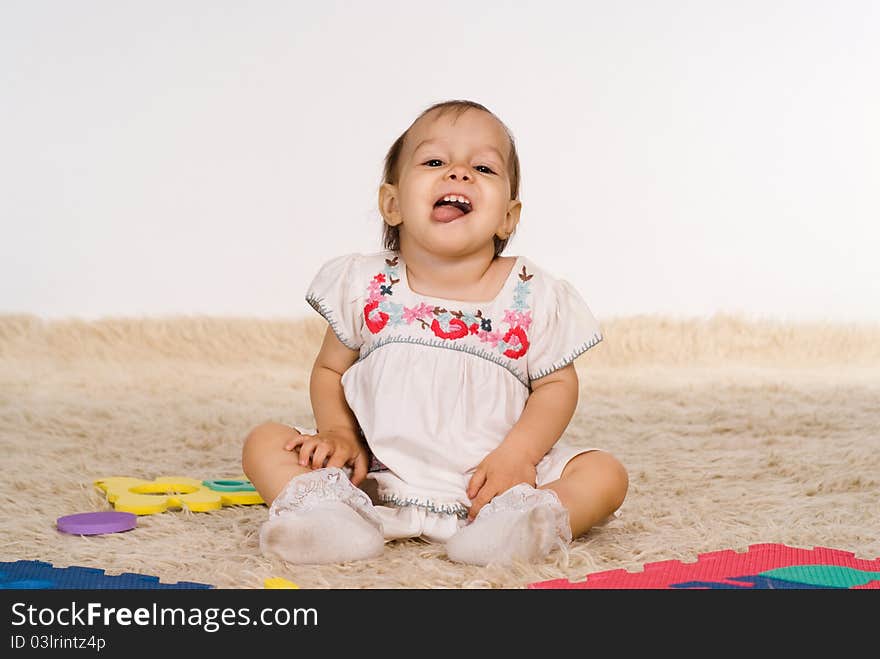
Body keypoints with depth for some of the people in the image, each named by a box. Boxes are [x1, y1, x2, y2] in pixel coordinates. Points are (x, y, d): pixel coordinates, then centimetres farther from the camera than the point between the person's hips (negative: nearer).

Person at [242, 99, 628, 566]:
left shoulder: (534, 296, -3)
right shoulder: (365, 285, 0)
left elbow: (557, 384, 4)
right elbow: (329, 370, 10)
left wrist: (517, 453, -13)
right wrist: (339, 433, -9)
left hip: (492, 478, 0)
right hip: (376, 477, 1)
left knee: (605, 474, -17)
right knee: (265, 444, -12)